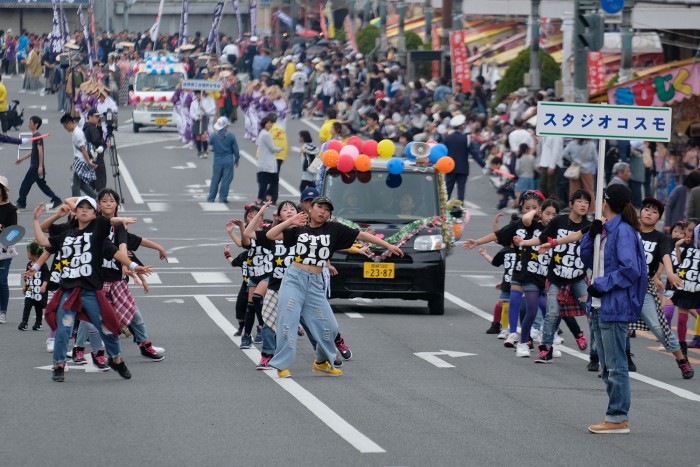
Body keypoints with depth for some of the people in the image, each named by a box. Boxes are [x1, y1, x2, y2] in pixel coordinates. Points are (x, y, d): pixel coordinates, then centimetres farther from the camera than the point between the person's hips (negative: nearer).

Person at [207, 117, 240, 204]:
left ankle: (211, 198, 16)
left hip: (217, 161, 2)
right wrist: (236, 160, 11)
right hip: (228, 160, -2)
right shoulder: (231, 136, -9)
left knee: (215, 180, 12)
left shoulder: (214, 136, -7)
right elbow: (235, 150, -3)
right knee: (226, 180, 5)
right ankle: (223, 197, 5)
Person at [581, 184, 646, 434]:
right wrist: (591, 235, 1)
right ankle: (617, 416, 20)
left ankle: (618, 418, -1)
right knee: (608, 365, 14)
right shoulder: (606, 229, 14)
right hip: (600, 307, 10)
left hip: (615, 308, -10)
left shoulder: (623, 231, -14)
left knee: (615, 365, -5)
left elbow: (630, 269, -21)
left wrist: (603, 285, -17)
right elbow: (587, 259, 17)